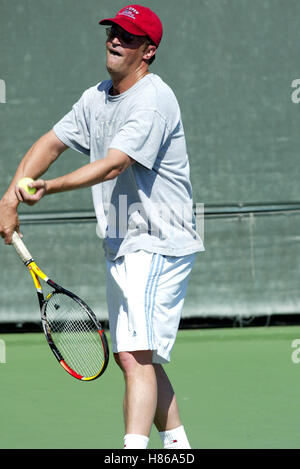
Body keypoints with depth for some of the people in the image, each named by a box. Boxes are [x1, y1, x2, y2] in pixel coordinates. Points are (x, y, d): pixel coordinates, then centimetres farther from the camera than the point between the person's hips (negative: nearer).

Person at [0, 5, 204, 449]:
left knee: (137, 356, -19)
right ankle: (177, 444, 24)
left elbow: (113, 164, -28)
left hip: (159, 245, -9)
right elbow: (51, 144, 14)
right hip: (121, 246, 9)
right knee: (136, 358, 13)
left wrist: (49, 187, -37)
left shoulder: (153, 101, -17)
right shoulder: (96, 98, 11)